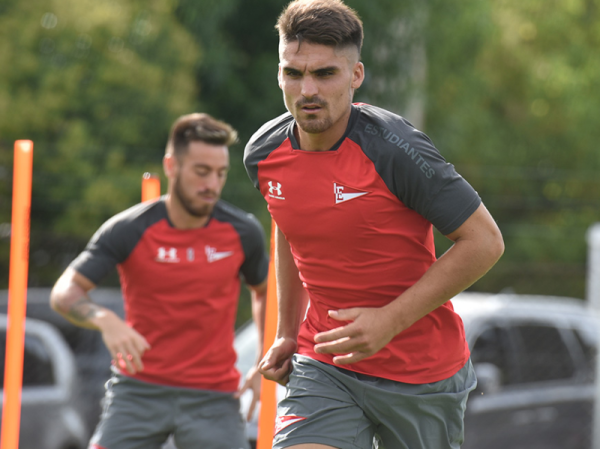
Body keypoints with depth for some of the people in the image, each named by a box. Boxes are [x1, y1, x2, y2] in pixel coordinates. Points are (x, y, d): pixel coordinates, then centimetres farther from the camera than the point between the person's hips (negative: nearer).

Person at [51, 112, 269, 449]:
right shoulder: (129, 230, -8)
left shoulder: (243, 232, -1)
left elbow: (265, 292, 17)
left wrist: (265, 367, 7)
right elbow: (64, 293, -9)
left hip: (214, 396, 1)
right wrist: (105, 320, -29)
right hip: (139, 389, -1)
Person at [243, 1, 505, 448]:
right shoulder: (263, 154, -2)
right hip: (322, 366, 4)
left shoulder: (395, 149, -20)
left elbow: (484, 241, -16)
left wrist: (392, 319, -19)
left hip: (423, 377, -3)